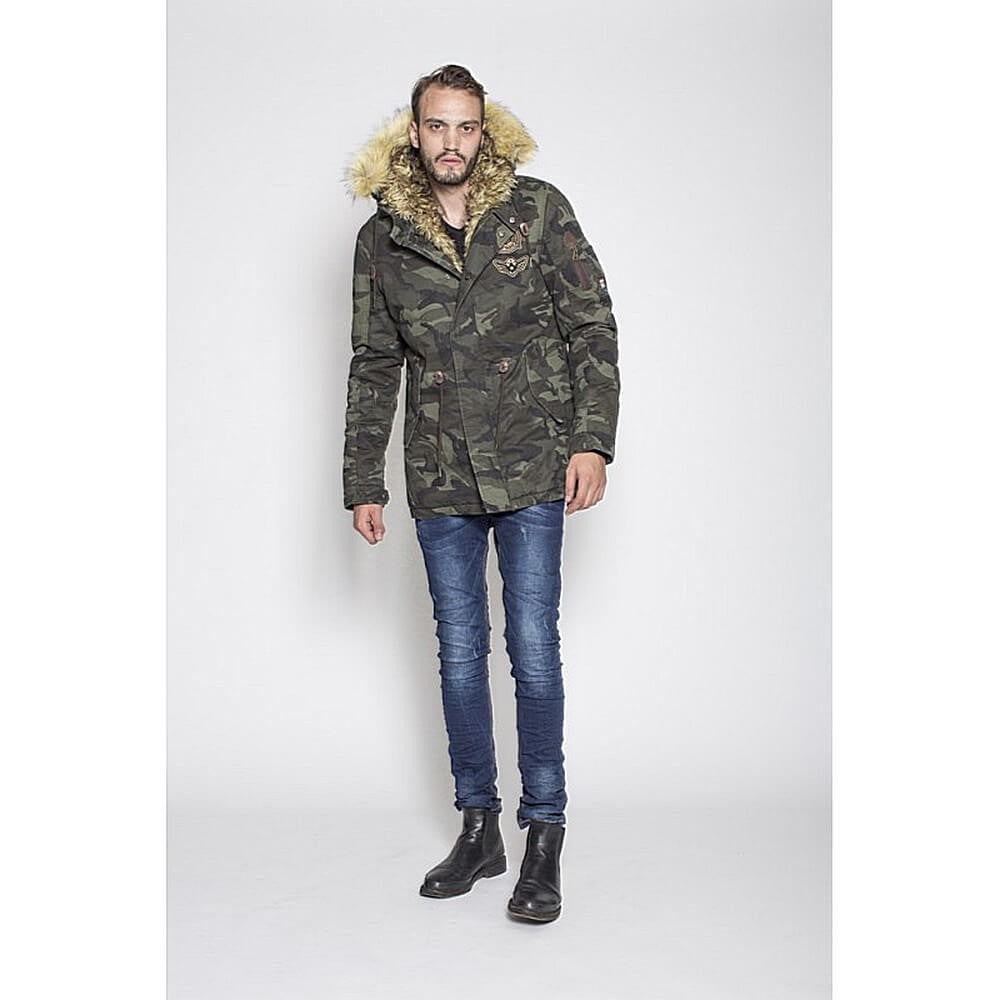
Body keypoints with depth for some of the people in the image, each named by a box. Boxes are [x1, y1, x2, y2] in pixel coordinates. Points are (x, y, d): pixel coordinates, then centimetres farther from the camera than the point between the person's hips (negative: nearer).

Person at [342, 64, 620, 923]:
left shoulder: (539, 209, 0)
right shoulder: (381, 239, 6)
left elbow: (592, 327, 0)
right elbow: (373, 367, 10)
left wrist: (593, 441, -9)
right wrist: (363, 483, 8)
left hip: (531, 468, -2)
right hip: (440, 479, 3)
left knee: (533, 649, -2)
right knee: (459, 652, 9)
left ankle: (545, 837, 12)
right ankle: (478, 828, 24)